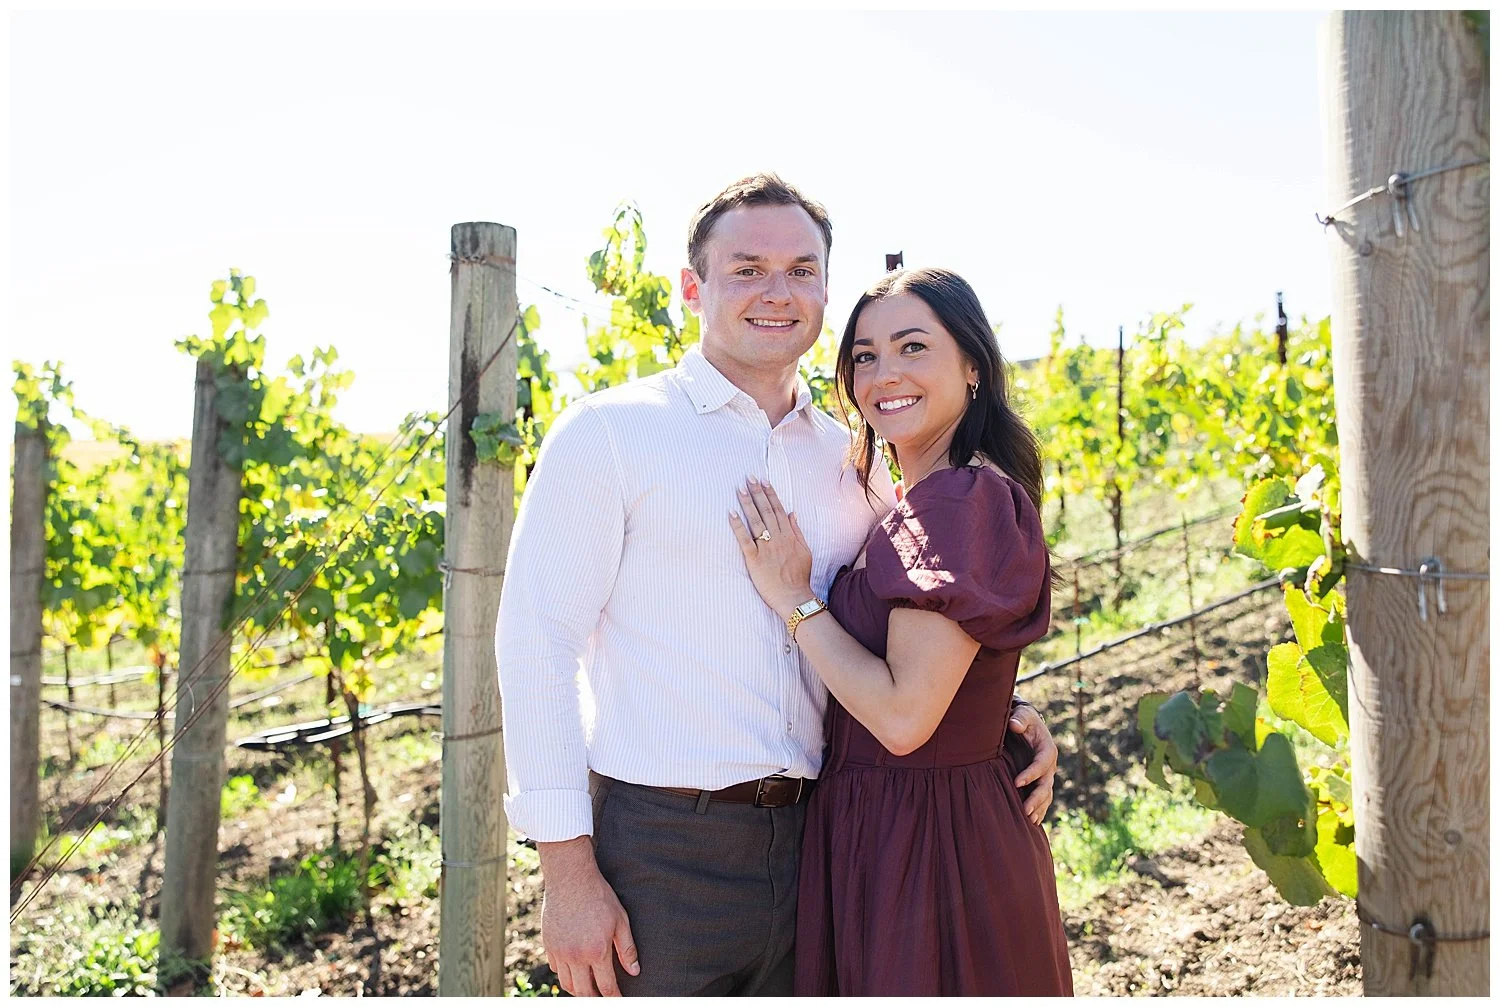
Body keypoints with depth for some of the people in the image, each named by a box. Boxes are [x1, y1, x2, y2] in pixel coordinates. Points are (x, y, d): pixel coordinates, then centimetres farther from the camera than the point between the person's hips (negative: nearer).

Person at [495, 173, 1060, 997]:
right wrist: (567, 872, -12)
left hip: (814, 842, 5)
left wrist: (1001, 712, 1)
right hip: (658, 857, -4)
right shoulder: (611, 433, -5)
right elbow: (536, 641, -9)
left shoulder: (853, 461, 8)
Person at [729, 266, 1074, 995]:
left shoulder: (966, 499, -20)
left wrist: (794, 599, -16)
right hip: (877, 837, 9)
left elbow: (905, 715, -25)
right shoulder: (917, 505, 10)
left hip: (928, 846, -9)